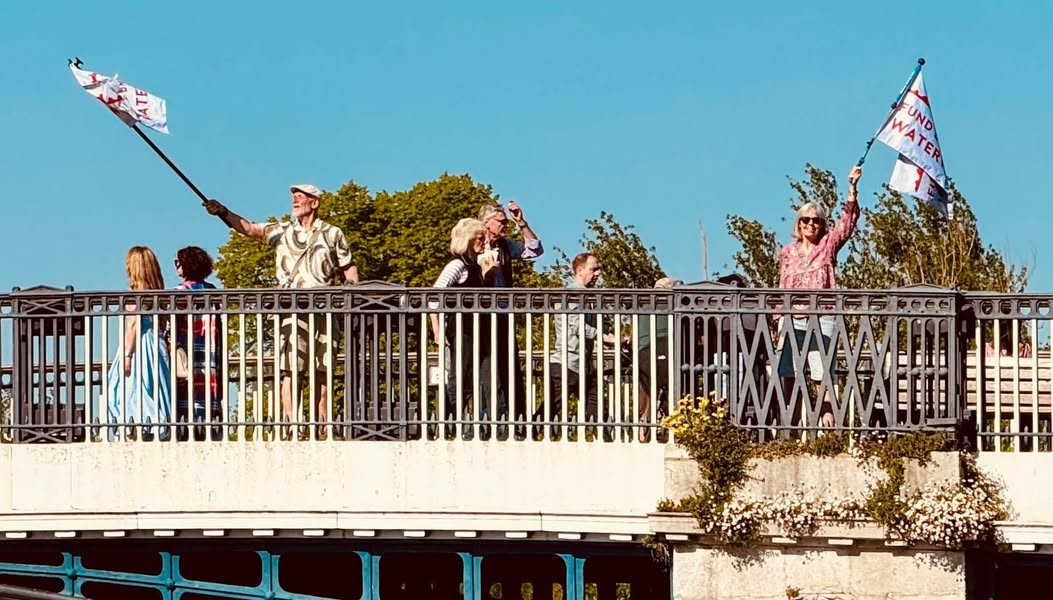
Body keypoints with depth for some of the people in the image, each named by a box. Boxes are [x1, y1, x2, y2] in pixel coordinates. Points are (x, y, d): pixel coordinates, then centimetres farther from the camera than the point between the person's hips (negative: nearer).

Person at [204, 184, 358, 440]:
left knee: (322, 370, 3)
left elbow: (348, 268, 15)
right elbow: (249, 228, -1)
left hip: (324, 310, 1)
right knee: (290, 368, -10)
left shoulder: (333, 235, 11)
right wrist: (223, 213, -15)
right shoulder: (283, 231, 10)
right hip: (292, 311, -1)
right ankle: (289, 424, -14)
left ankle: (322, 426, 7)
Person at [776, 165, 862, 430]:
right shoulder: (787, 252, 13)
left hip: (820, 318, -3)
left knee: (822, 372, -11)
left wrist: (852, 188, -12)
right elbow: (781, 287, 15)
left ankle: (827, 416, -13)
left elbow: (848, 220, -3)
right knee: (788, 374, 4)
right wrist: (779, 314, 9)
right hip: (791, 320, 3)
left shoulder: (828, 245, 7)